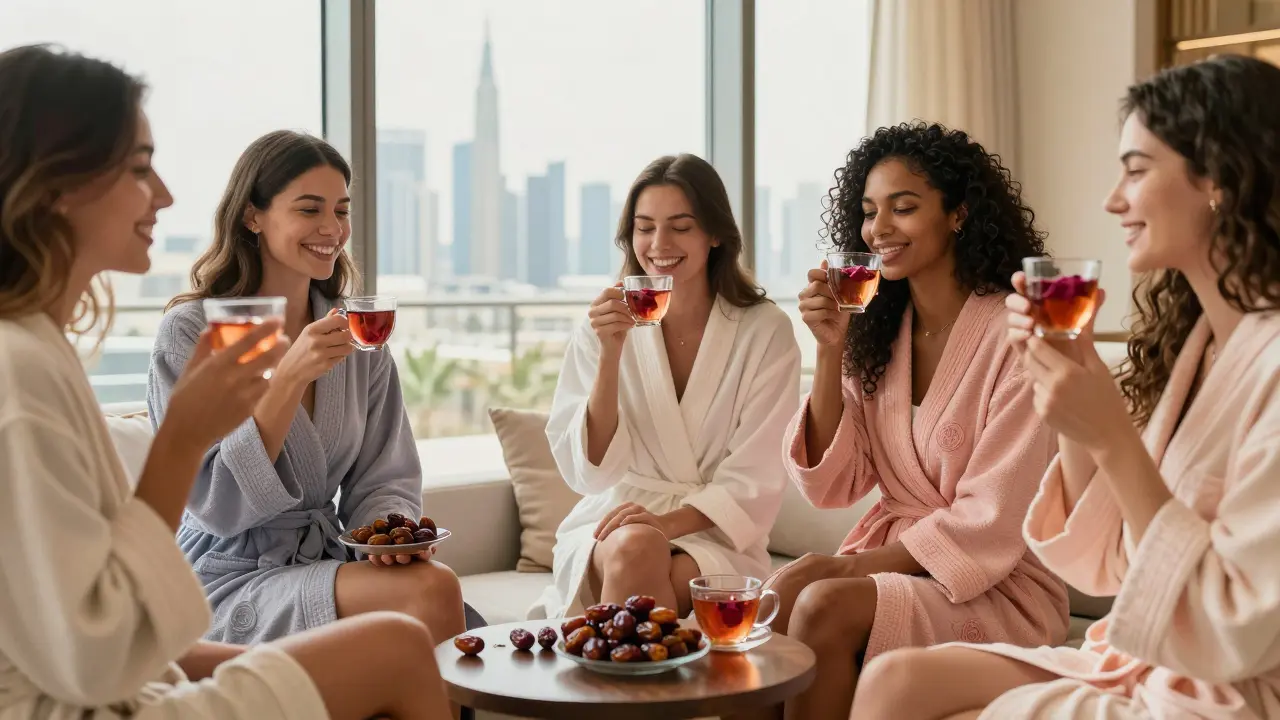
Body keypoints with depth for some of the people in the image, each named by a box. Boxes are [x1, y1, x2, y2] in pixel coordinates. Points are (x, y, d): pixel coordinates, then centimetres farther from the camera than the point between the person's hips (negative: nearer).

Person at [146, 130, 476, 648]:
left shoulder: (357, 334, 9)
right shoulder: (190, 332, -7)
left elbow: (383, 479, 9)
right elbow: (217, 503, -13)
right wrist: (292, 376, -22)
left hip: (327, 564, 5)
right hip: (228, 583, -5)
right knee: (433, 590, -27)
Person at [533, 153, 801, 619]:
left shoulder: (765, 331, -2)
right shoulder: (602, 328, 3)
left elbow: (754, 482, -4)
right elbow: (588, 471, -4)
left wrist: (672, 521, -21)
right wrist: (611, 354, -15)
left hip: (714, 536, -1)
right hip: (612, 526, 1)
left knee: (677, 580, -33)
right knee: (636, 548, -33)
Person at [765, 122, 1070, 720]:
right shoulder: (876, 332, 5)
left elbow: (991, 522, -15)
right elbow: (830, 486, 1)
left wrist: (854, 565, -17)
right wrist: (831, 351, -8)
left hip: (998, 587, -4)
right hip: (887, 563, 5)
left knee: (823, 605, -27)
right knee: (779, 596, -24)